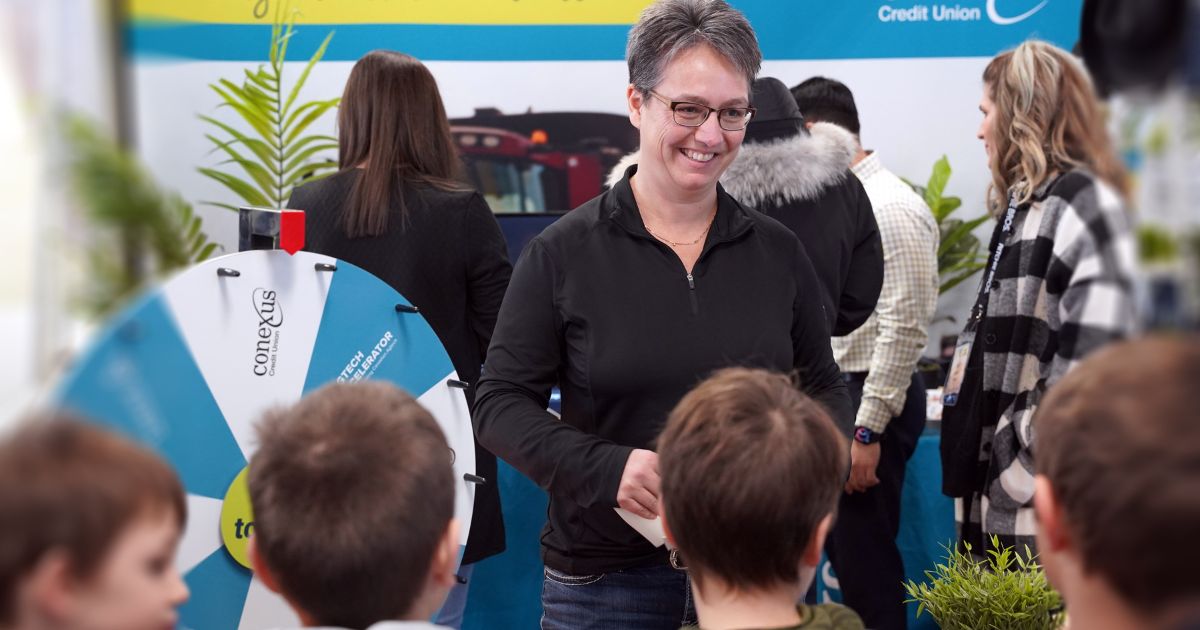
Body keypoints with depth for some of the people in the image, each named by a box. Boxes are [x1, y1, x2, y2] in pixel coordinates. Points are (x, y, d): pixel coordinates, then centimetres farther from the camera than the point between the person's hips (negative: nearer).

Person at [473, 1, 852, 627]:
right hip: (603, 576, -2)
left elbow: (823, 387, 13)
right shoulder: (561, 253, -5)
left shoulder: (777, 251, 5)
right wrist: (604, 466, -21)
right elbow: (500, 402, -5)